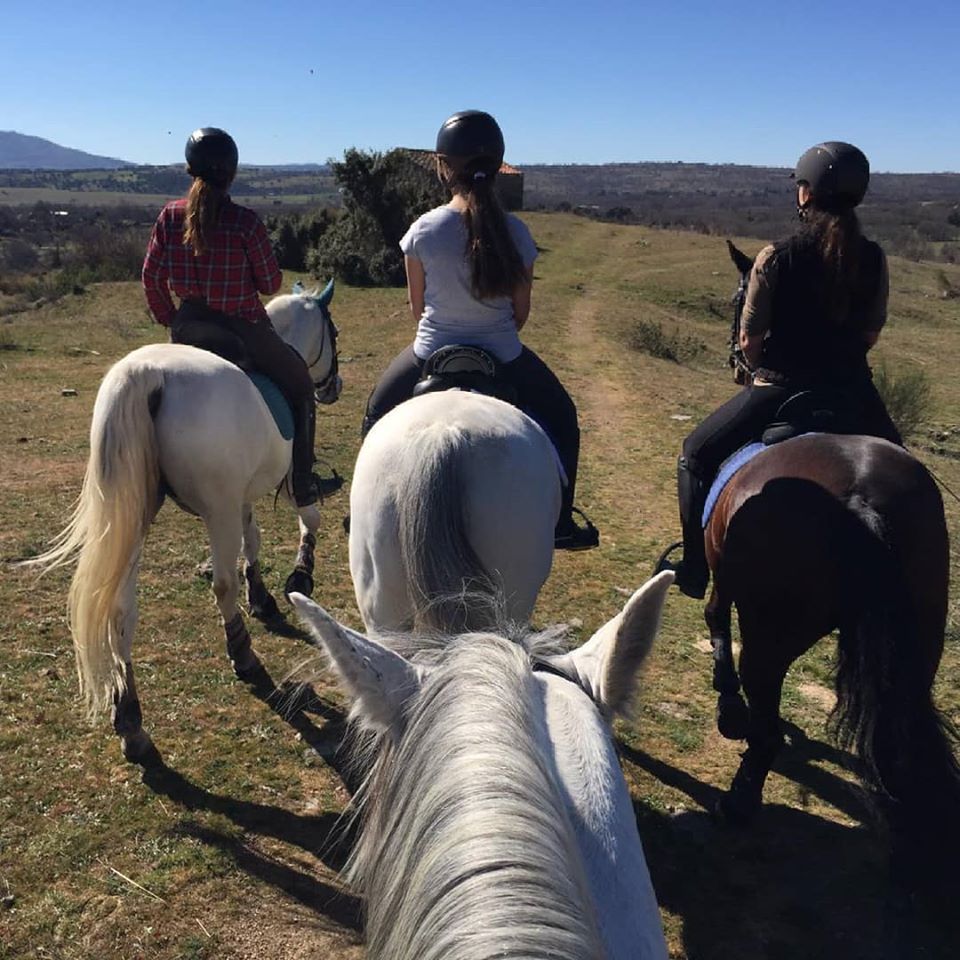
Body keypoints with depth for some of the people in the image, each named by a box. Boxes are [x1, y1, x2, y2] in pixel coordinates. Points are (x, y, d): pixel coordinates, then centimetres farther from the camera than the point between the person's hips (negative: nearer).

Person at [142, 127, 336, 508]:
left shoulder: (169, 216, -3)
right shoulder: (245, 222, -16)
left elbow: (151, 278, 2)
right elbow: (271, 283, -9)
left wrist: (169, 320, 16)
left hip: (187, 330, 5)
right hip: (244, 330, -4)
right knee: (299, 384, 17)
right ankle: (303, 484, 18)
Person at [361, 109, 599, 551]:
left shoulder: (424, 230, -13)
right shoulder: (515, 232, -11)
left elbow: (417, 307, -1)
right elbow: (521, 309, -1)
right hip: (503, 358, 0)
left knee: (379, 410, 30)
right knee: (560, 417, 26)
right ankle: (559, 521, 28)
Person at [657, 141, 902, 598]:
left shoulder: (776, 257, -13)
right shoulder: (874, 259, -2)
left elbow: (748, 342, -8)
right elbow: (871, 333, 7)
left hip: (779, 390, -3)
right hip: (851, 391, 4)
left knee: (697, 455, 17)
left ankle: (695, 569, 17)